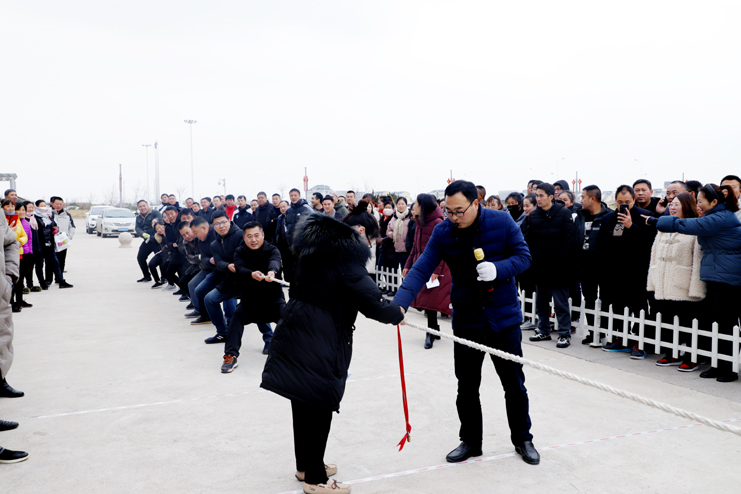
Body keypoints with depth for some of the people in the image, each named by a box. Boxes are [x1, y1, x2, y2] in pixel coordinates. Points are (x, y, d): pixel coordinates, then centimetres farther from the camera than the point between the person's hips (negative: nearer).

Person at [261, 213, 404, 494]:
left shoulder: (314, 249, 12)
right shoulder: (347, 260, -14)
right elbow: (372, 304, -19)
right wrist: (397, 313, 0)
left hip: (295, 332, 9)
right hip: (320, 343, -9)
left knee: (303, 403, 18)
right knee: (319, 407, 3)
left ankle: (305, 465, 34)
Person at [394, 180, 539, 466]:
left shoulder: (502, 222, -10)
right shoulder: (442, 232, -7)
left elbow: (523, 256, -6)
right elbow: (422, 269, -14)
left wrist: (498, 268, -27)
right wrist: (400, 303, -29)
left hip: (504, 317, -1)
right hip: (466, 320, 2)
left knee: (514, 384, 11)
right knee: (467, 387, 11)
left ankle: (522, 440, 32)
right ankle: (470, 442, 30)